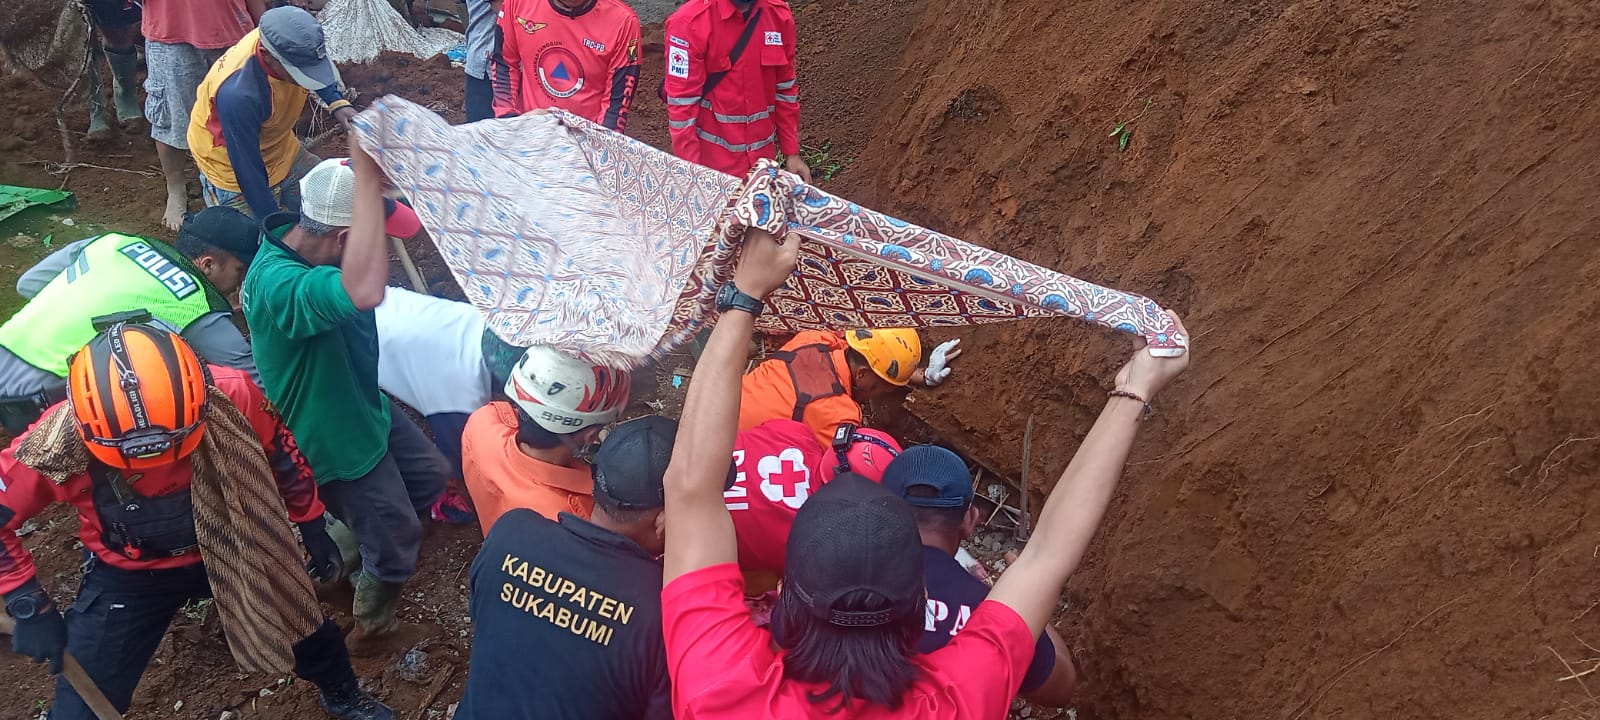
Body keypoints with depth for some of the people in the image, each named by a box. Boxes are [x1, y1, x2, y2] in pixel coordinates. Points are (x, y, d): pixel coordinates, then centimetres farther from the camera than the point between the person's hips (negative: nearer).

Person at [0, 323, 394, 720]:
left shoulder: (230, 395, -30)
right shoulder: (57, 445, -32)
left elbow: (280, 454, -9)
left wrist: (312, 526, 2)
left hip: (231, 546, 1)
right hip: (129, 574, -1)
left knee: (308, 631, 14)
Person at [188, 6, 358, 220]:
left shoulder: (284, 40, -21)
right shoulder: (237, 94, -40)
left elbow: (317, 72, 6)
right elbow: (249, 172, -30)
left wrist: (337, 102, -9)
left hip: (285, 154, 7)